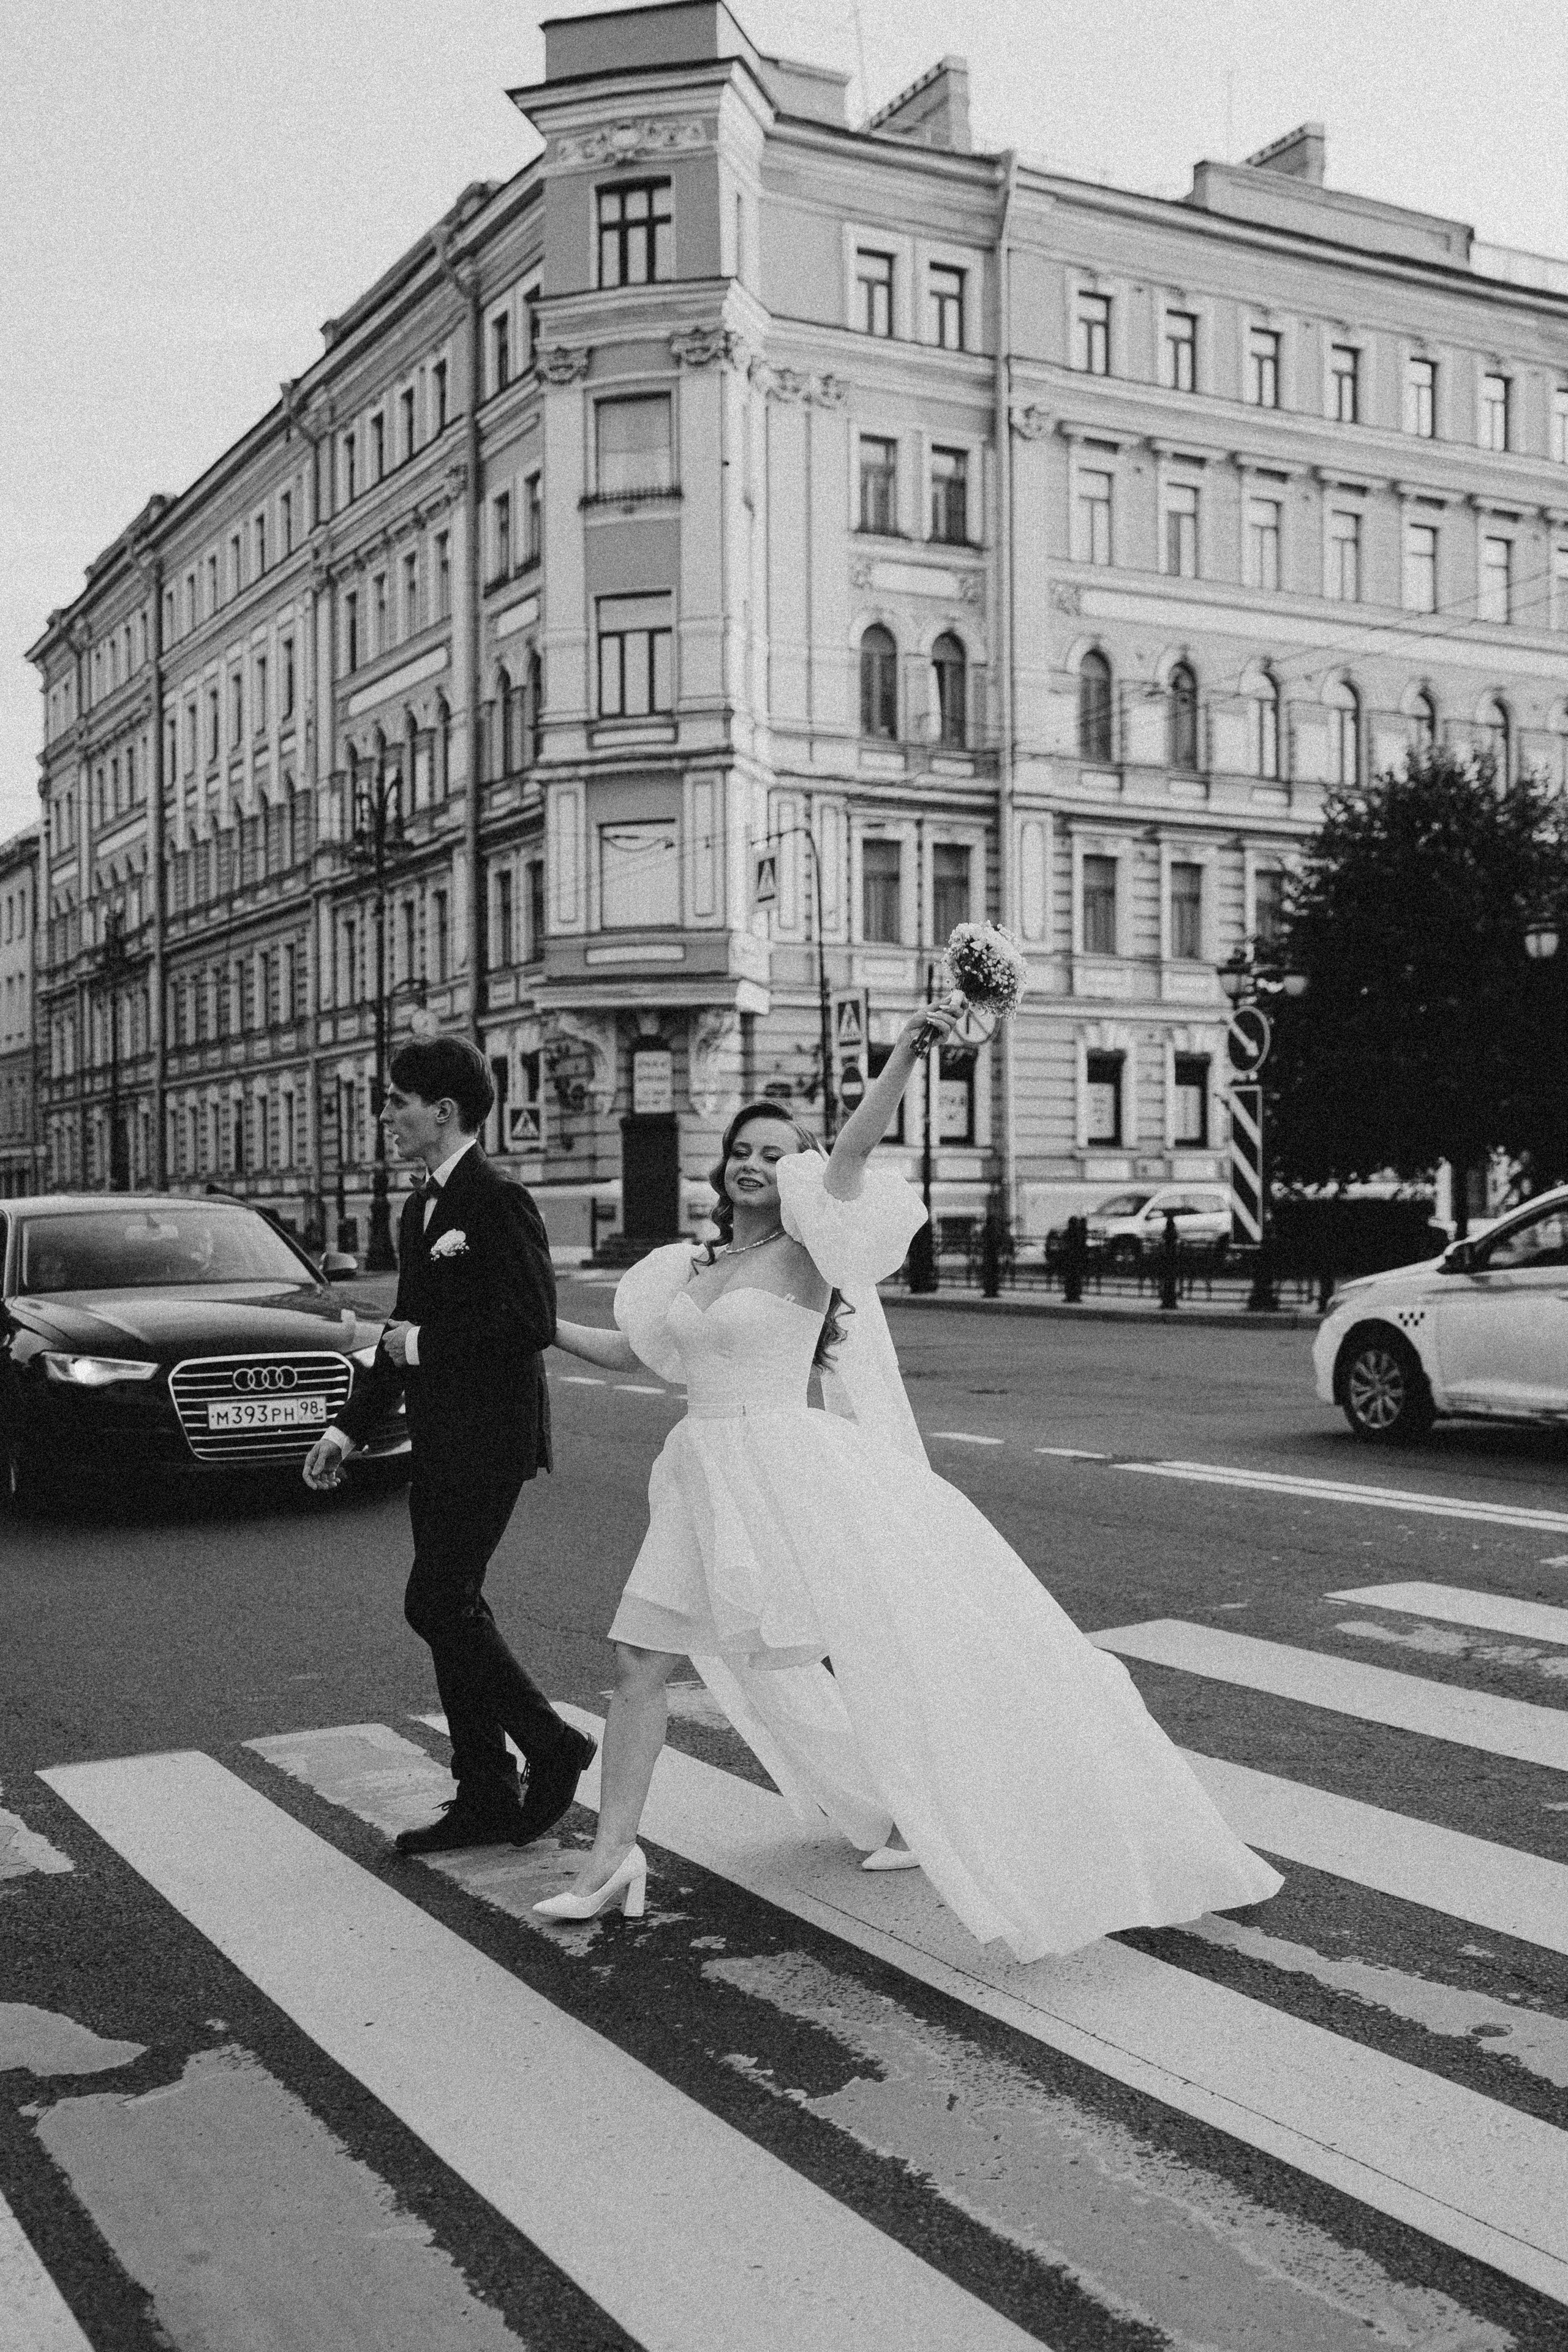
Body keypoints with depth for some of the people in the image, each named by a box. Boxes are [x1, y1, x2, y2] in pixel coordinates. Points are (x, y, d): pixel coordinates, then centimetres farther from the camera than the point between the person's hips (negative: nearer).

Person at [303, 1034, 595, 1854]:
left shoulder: (499, 1201, -14)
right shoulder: (420, 1209, 14)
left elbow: (534, 1321, -23)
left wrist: (425, 1341, -14)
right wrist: (348, 1426, 17)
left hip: (488, 1439, -9)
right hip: (438, 1441, 9)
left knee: (438, 1606, -9)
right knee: (450, 1610, 10)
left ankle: (553, 1748, 6)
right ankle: (486, 1796, 19)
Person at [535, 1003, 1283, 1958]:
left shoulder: (808, 1249, -5)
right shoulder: (688, 1267, 14)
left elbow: (856, 1147, -20)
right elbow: (626, 1350, 24)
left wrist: (909, 1051, -34)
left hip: (788, 1473, -6)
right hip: (704, 1478, 6)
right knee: (641, 1661, 5)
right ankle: (613, 1856, 15)